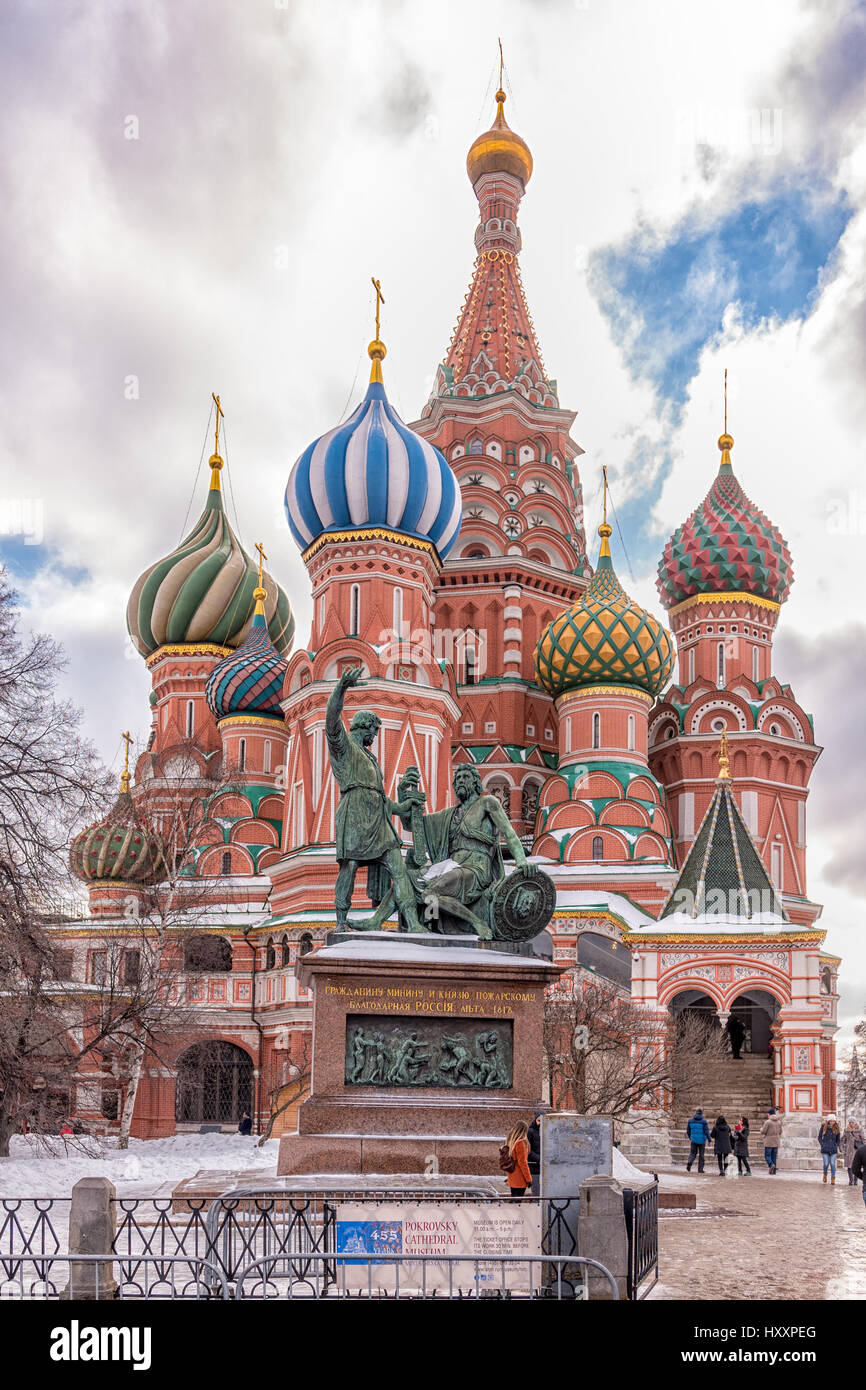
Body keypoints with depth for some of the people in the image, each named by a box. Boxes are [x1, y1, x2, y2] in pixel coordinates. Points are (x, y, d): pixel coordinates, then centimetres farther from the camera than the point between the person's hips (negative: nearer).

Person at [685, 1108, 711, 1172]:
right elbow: (706, 1131, -12)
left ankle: (689, 1162, -16)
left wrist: (690, 1137, 25)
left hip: (693, 1140, 2)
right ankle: (700, 1169, 12)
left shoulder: (691, 1120, 2)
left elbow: (688, 1130, 9)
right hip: (701, 1140, -2)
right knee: (701, 1155, 10)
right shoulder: (703, 1121, -9)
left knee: (693, 1153, 12)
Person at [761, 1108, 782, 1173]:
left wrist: (761, 1129, 12)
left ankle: (771, 1165, -22)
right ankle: (773, 1171, 8)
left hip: (768, 1142, -5)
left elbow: (763, 1132, -10)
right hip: (776, 1142, 5)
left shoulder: (767, 1122, -12)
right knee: (774, 1157, 10)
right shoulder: (779, 1122, 6)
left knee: (767, 1156, 2)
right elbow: (780, 1132, 14)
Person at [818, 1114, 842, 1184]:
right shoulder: (824, 1127, 0)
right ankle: (825, 1175, 28)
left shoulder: (836, 1128, 4)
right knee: (826, 1163, -2)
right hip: (825, 1149, -1)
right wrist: (822, 1145, -2)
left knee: (833, 1164, -5)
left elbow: (838, 1139, 14)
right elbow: (819, 1137, 6)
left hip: (833, 1150, 1)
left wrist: (836, 1146, 2)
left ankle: (833, 1180, 1)